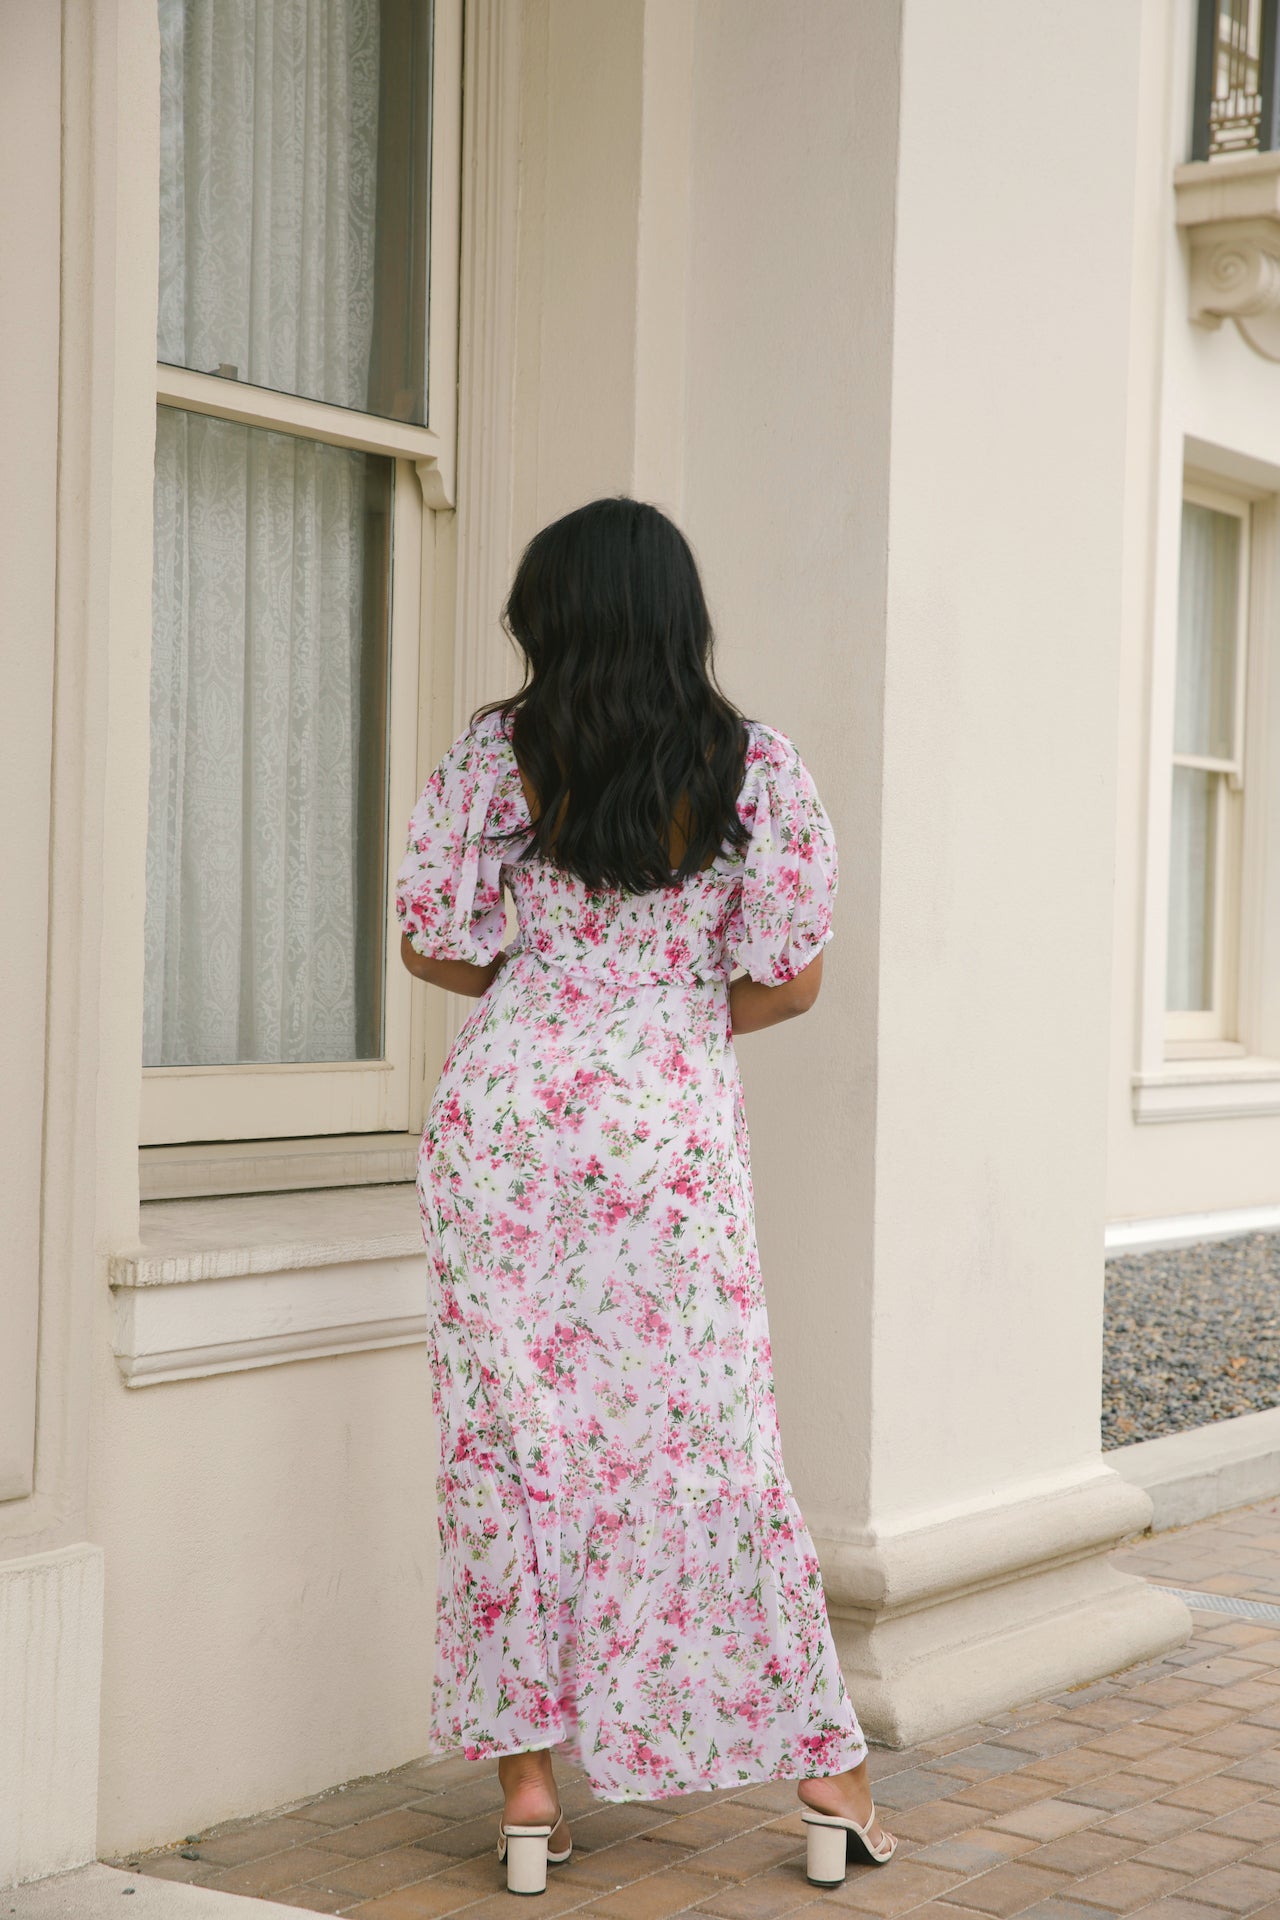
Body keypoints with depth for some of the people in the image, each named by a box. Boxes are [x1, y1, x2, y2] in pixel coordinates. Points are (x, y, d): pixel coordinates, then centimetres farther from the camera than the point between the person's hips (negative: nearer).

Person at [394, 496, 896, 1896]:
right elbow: (790, 979, -1)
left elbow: (430, 944, 3)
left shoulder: (491, 757, -1)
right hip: (676, 1133, 0)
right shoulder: (759, 771, -2)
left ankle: (526, 1779, 11)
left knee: (508, 1430, 7)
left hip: (505, 1115, 0)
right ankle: (826, 1770, 13)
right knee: (709, 1437, 7)